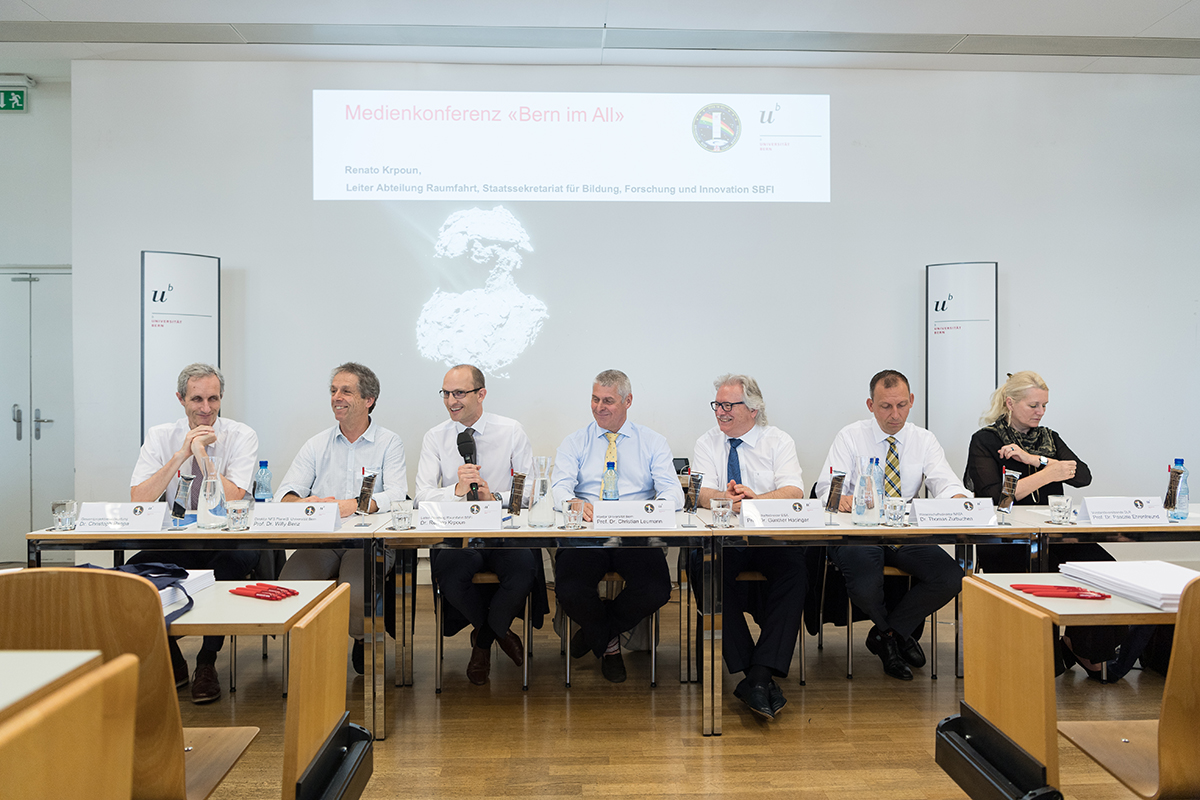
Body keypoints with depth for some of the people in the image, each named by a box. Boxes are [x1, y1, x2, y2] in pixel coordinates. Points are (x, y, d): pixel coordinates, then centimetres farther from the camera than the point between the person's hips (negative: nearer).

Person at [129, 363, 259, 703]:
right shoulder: (160, 436, 3)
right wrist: (182, 454, -17)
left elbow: (231, 503, -17)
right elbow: (138, 501, -10)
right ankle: (170, 659, -1)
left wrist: (202, 452, -18)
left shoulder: (241, 436, -5)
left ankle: (207, 662, -14)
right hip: (174, 544, 3)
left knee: (238, 559, -36)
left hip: (226, 544, -2)